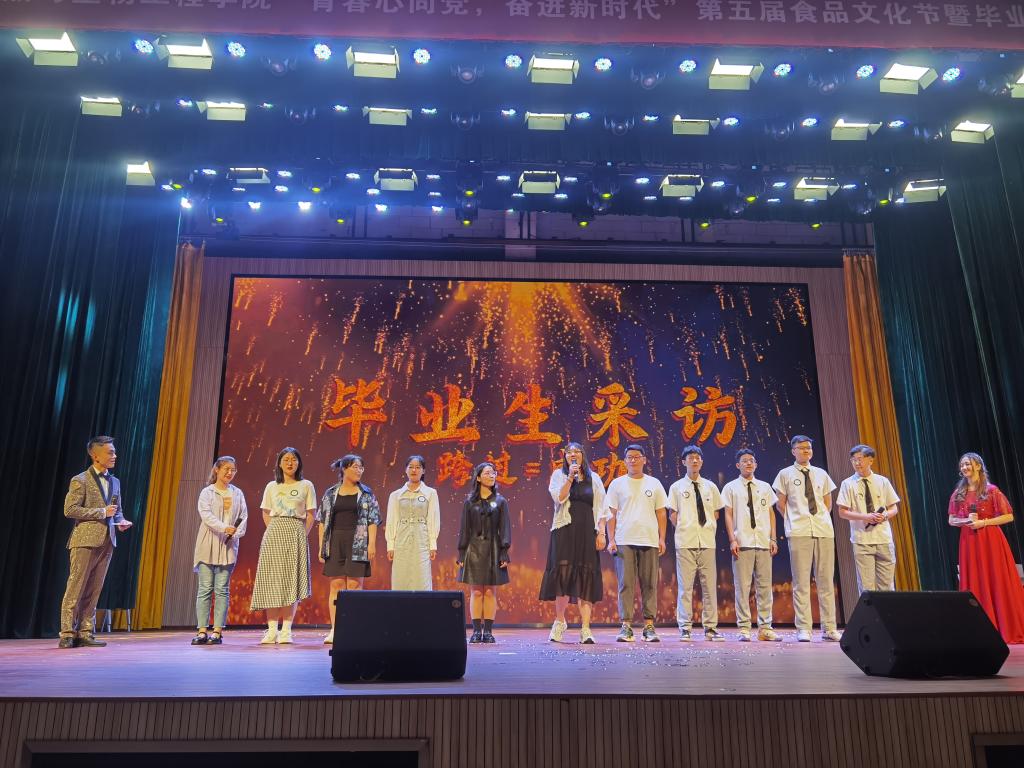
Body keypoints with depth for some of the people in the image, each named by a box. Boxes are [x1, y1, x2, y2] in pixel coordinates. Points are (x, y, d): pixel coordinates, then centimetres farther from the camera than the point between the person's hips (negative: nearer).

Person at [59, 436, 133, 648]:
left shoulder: (115, 482, 16)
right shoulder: (80, 480, -4)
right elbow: (70, 509, -12)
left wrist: (120, 521, 2)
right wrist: (101, 513, -15)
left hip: (106, 542, 6)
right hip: (85, 541, -6)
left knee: (93, 591, 8)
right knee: (75, 589, -1)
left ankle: (85, 634, 13)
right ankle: (67, 635, 6)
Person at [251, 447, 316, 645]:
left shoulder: (306, 486, 5)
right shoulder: (271, 486, 11)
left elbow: (310, 516, 5)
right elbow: (265, 514, 15)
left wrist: (302, 536, -4)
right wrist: (274, 532, 2)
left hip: (296, 534, -2)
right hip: (273, 534, 2)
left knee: (291, 581, -4)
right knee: (272, 580, -2)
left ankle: (286, 630, -1)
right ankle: (272, 630, 2)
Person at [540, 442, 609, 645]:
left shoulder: (593, 478, 14)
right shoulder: (558, 475, 10)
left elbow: (600, 507, 9)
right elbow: (559, 497, -8)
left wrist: (601, 532, 0)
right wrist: (571, 476, -11)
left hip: (587, 532, 1)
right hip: (564, 531, -1)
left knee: (586, 578, -3)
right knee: (563, 574, -7)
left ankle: (585, 628, -2)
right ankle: (560, 621, 13)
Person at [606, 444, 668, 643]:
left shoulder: (654, 484, 11)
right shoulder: (617, 484, 8)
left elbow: (661, 514, 11)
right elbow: (611, 514, 6)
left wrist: (662, 539, 3)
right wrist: (611, 540, -2)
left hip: (649, 541, 1)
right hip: (624, 542, -1)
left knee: (649, 585, 2)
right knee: (625, 584, -3)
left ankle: (649, 626, 7)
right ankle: (626, 626, 1)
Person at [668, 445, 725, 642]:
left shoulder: (710, 487, 11)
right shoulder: (677, 487, 4)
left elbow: (716, 513, 17)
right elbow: (672, 515, 5)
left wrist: (710, 529, 6)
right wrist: (684, 530, -2)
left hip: (707, 542, 3)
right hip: (685, 543, -3)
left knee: (709, 585, 5)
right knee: (685, 586, -2)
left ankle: (710, 628, 12)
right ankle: (685, 629, 4)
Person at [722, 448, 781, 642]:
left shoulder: (765, 487, 15)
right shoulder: (731, 487, 6)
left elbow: (771, 513, 14)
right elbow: (728, 515, 2)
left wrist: (773, 539, 6)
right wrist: (732, 540, -7)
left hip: (764, 543, 3)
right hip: (742, 543, -3)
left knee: (764, 586, 5)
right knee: (742, 586, -3)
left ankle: (765, 628, 11)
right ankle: (744, 628, 2)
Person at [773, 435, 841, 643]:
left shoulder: (821, 474, 14)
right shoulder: (785, 474, 6)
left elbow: (828, 502, 20)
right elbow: (781, 504, 8)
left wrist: (823, 520, 9)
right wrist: (793, 521, 2)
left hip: (824, 530, 3)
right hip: (799, 532, -3)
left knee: (826, 580, 5)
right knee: (801, 581, -3)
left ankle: (829, 629, 11)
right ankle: (803, 629, 1)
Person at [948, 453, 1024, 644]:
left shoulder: (991, 490, -3)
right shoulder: (958, 493, 9)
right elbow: (951, 520, 13)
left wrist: (983, 522, -14)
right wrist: (964, 521, -8)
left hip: (990, 541, -4)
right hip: (969, 542, 4)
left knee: (997, 582, -1)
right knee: (975, 584, 5)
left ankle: (1006, 629, 8)